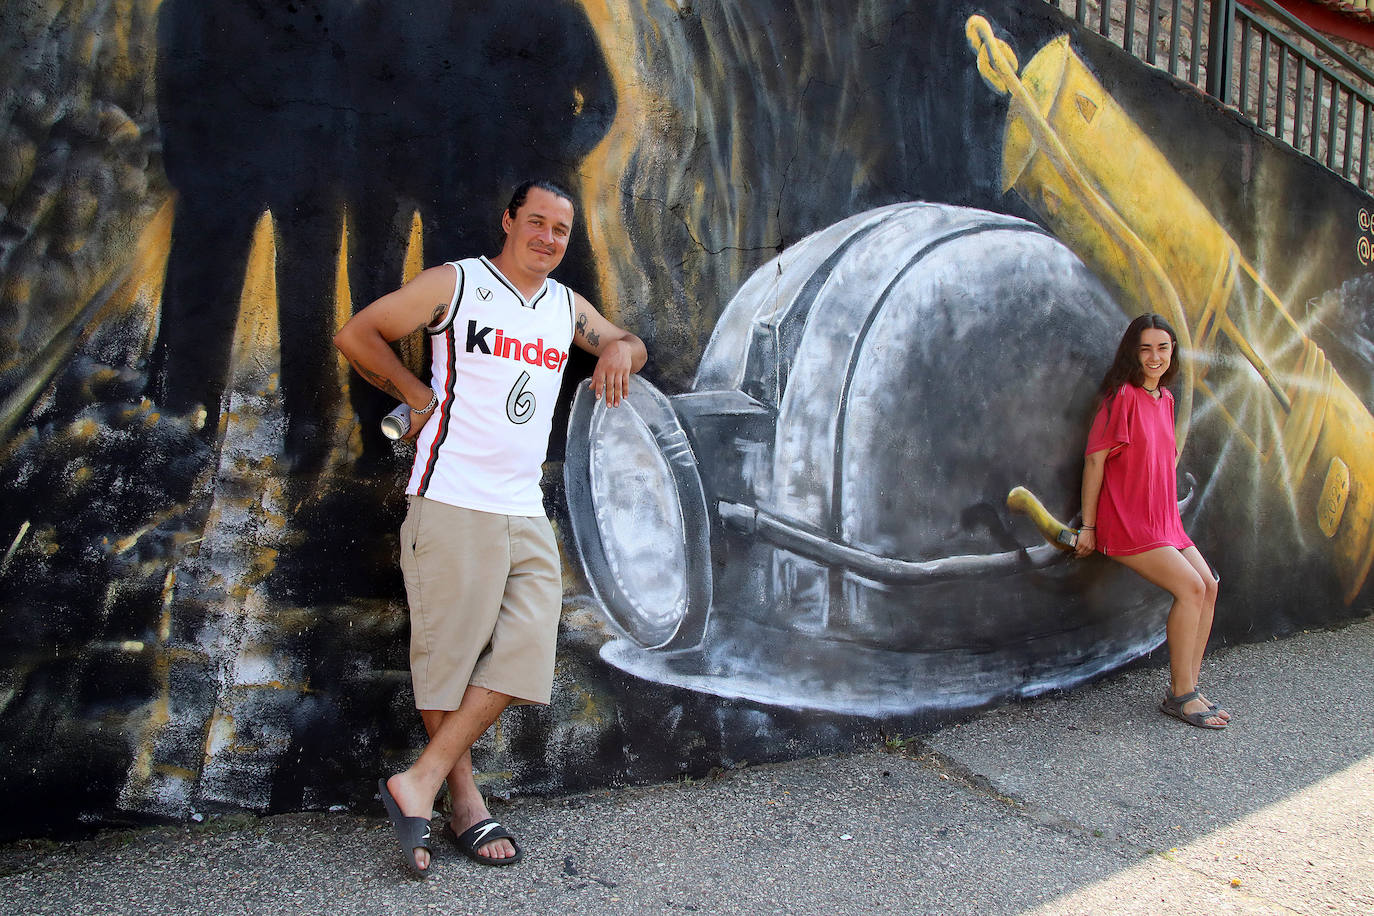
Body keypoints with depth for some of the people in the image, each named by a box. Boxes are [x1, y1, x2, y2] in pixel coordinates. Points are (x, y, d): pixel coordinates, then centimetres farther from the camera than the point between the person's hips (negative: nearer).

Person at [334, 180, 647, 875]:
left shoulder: (566, 305, 17)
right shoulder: (456, 284, 0)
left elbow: (627, 344, 31)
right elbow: (356, 334, 3)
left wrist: (620, 350, 7)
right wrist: (418, 396, -2)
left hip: (526, 512, 6)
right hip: (452, 503, -5)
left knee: (524, 650, -5)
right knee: (448, 653, 0)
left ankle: (420, 783, 1)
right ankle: (464, 802, 13)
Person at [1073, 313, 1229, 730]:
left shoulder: (1164, 398, 13)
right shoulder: (1122, 395, -12)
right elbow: (1094, 459, -13)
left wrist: (1167, 515, 18)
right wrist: (1088, 527, -13)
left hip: (1162, 520, 8)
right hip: (1126, 523, -8)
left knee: (1208, 584, -2)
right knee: (1191, 587, -16)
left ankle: (1189, 688, 8)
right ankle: (1180, 695, -5)